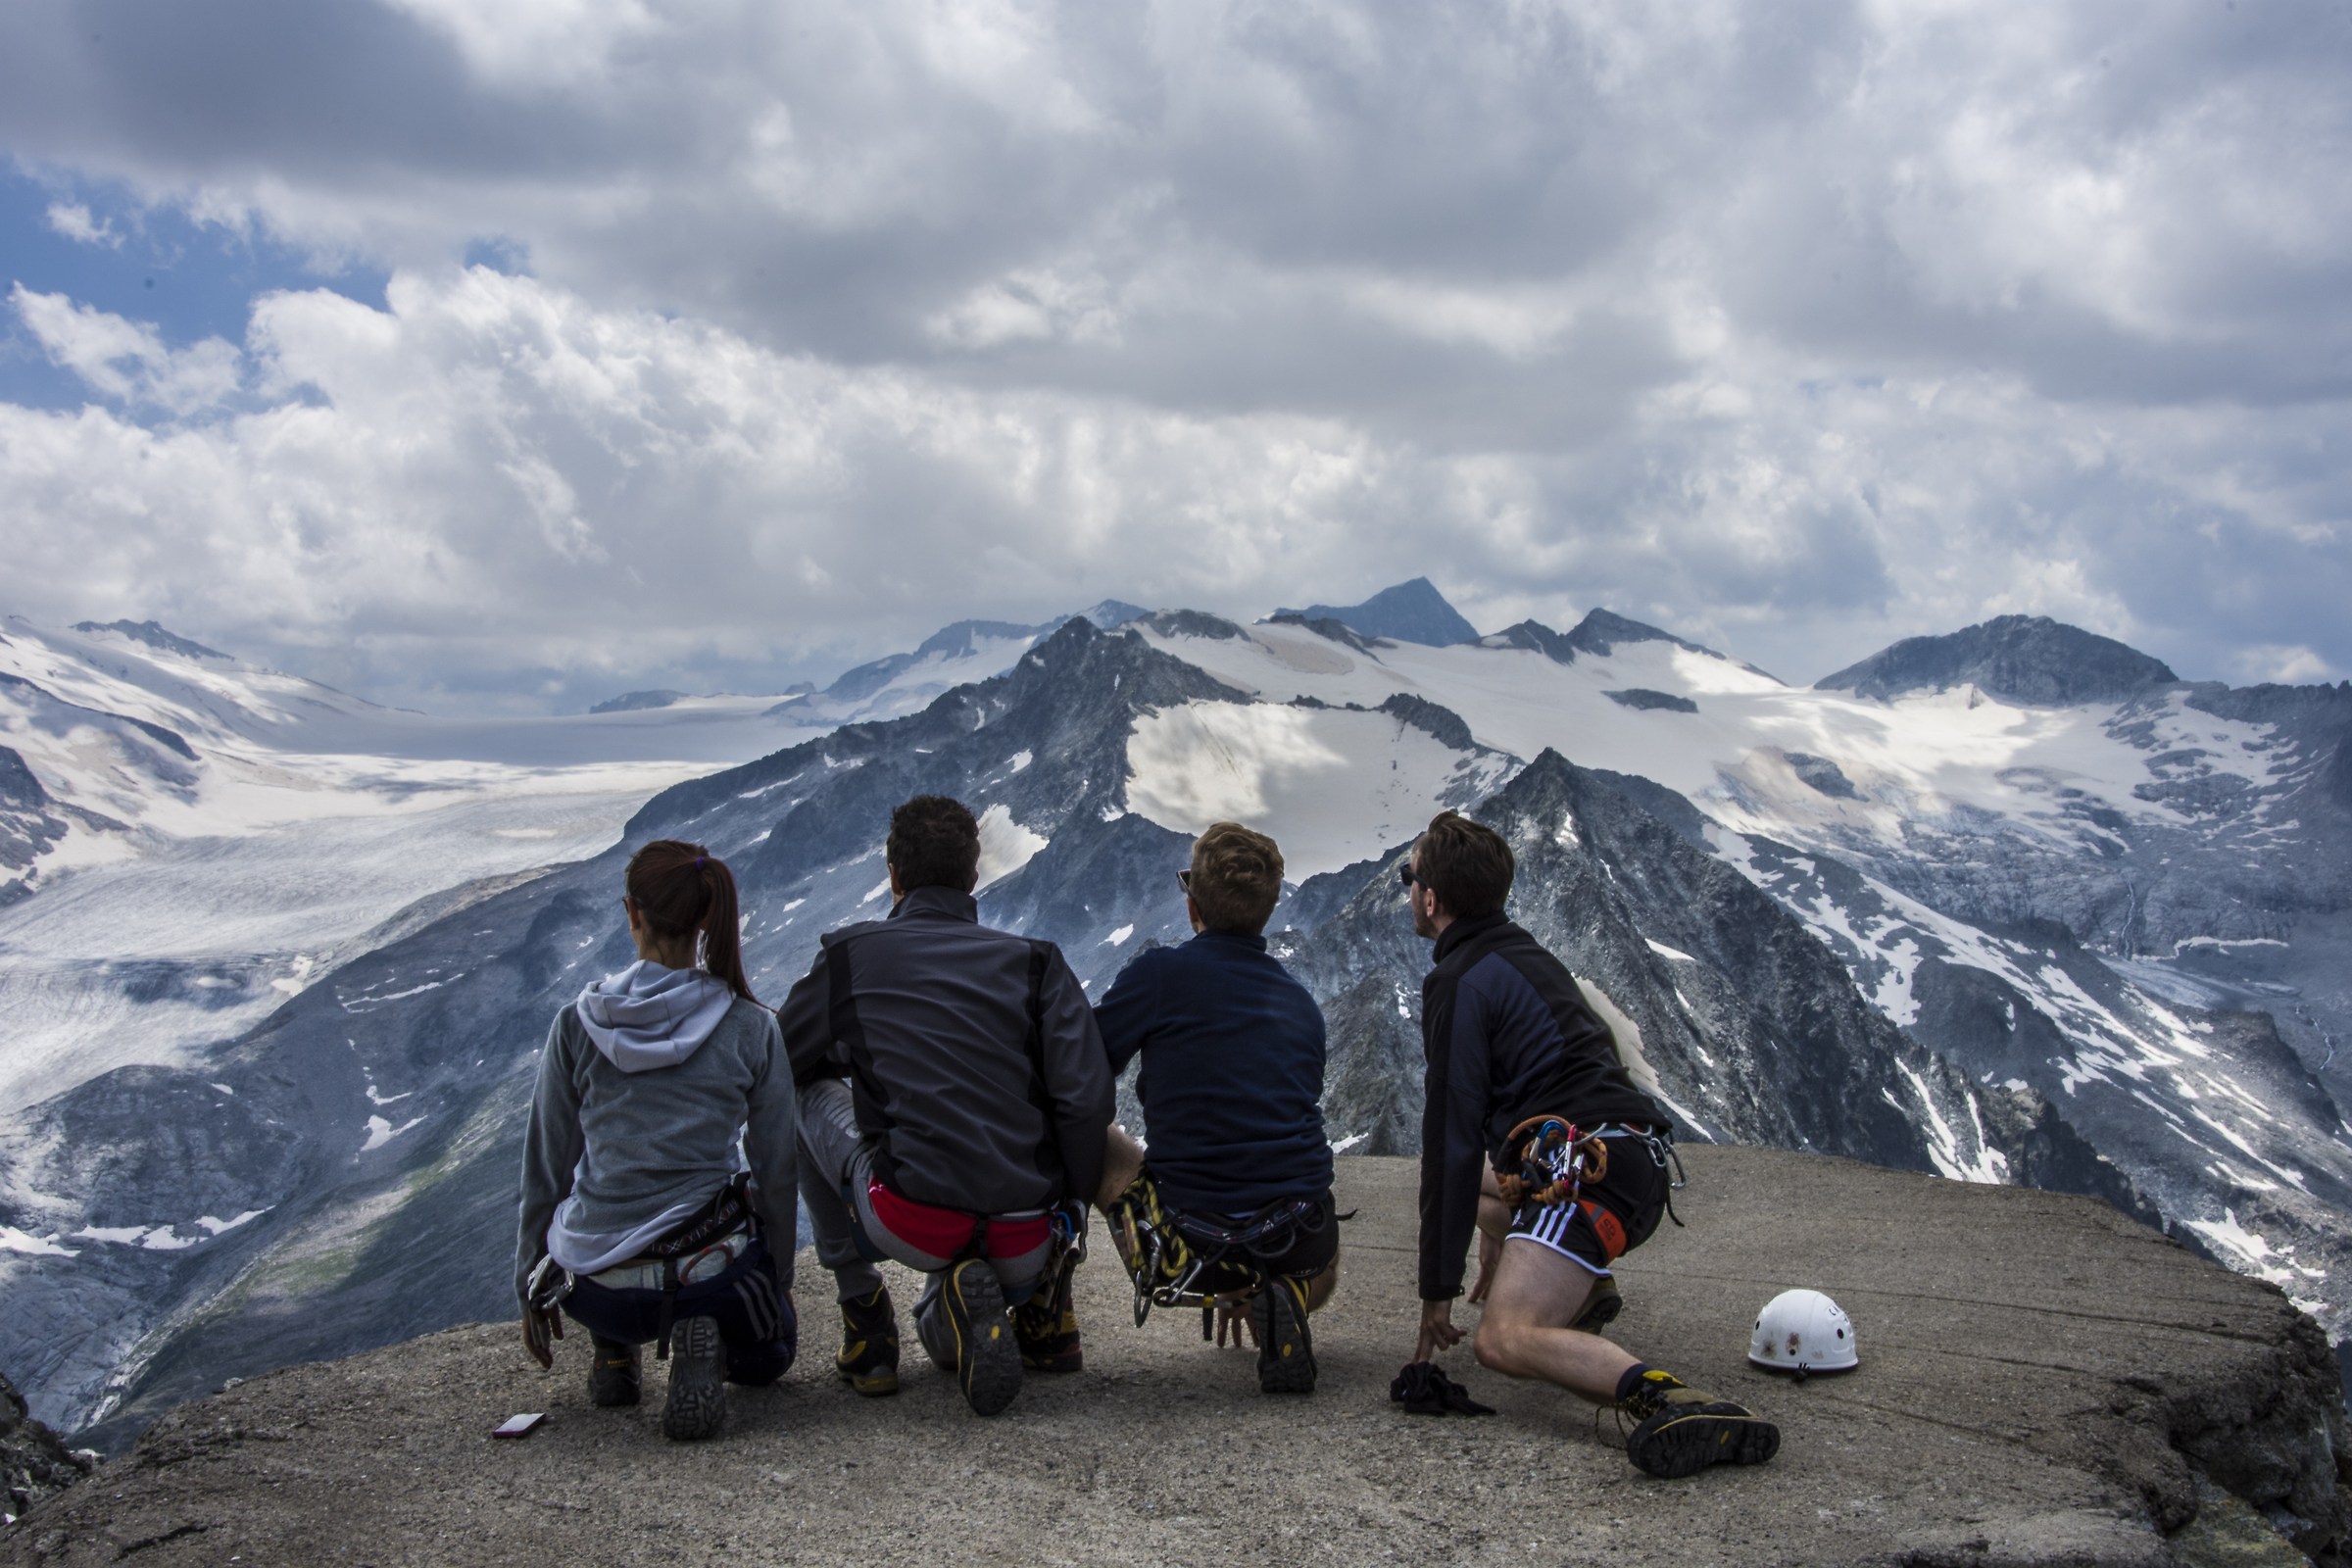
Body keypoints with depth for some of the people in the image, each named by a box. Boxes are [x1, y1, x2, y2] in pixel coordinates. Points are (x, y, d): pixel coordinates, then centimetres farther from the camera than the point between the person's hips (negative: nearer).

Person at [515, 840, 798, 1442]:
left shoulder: (577, 1023, -3)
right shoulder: (752, 1028, -5)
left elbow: (546, 1168, 6)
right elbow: (777, 1172, 2)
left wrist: (530, 1289, 20)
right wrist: (780, 1278, 19)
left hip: (598, 1290, 2)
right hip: (711, 1271, -2)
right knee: (769, 1353, 31)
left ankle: (614, 1357, 23)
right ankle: (705, 1338, -4)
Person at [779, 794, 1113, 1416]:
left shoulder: (850, 955, 6)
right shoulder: (1036, 962, 7)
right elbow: (1086, 1099, -5)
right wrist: (1075, 1205, 10)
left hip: (912, 1226, -3)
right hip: (1026, 1238, 3)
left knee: (809, 1096, 25)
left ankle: (863, 1314, 20)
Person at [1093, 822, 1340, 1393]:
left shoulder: (1160, 974, -6)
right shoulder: (1303, 1005, 11)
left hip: (1187, 1245, -3)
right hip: (1298, 1239, 3)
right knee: (1317, 1273, 40)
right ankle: (1281, 1302, 5)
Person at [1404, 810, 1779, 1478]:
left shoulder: (1458, 984, -7)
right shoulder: (1526, 955, 23)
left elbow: (1454, 1138, -11)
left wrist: (1438, 1287, -7)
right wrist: (1496, 1236, 33)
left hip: (1589, 1168, -10)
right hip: (1637, 1161, 10)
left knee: (1502, 1342, -21)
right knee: (1436, 1160, 31)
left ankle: (1669, 1399, -43)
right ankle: (1583, 1291, 17)